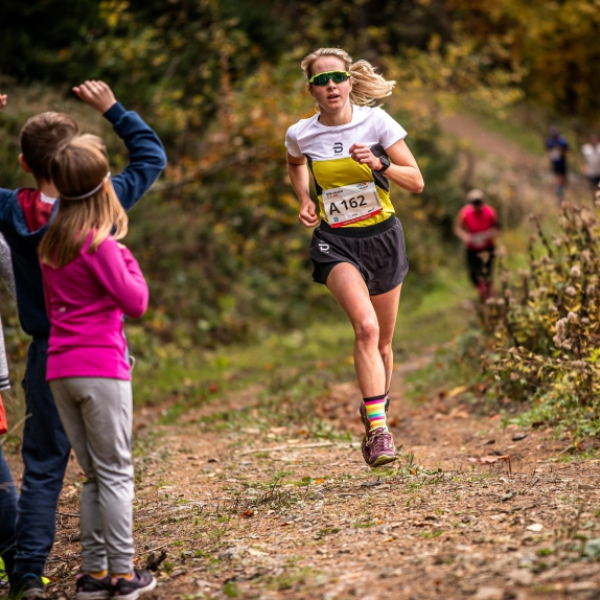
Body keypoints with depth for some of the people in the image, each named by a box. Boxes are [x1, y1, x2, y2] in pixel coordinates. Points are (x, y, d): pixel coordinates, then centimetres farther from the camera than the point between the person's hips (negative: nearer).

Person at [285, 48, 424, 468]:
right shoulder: (301, 135, -5)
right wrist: (305, 202, 5)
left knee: (383, 342, 11)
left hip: (382, 236, 1)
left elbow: (417, 182, -8)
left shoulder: (376, 122, -9)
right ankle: (379, 430, -24)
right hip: (336, 242, -1)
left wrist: (380, 164, -24)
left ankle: (376, 413, 39)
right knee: (366, 326, -26)